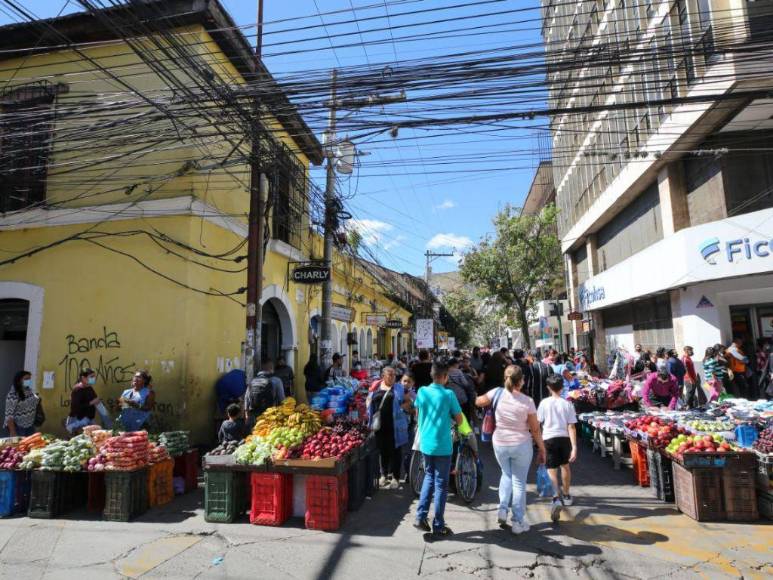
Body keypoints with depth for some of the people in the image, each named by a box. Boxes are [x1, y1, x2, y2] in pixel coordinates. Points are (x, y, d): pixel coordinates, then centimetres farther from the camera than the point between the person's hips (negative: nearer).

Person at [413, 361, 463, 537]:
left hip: (425, 443, 5)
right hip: (442, 446, -4)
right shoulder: (448, 394, -15)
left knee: (429, 476, 23)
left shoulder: (422, 391, -2)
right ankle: (438, 526, 16)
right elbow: (459, 420, -8)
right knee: (441, 484, 7)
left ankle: (420, 517, 18)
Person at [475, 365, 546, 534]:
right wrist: (542, 449, 5)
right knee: (519, 482, 12)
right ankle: (518, 522, 20)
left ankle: (503, 509, 17)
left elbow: (478, 402, 3)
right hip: (521, 445, -2)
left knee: (507, 474, 27)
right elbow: (535, 429, -8)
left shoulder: (497, 393, -12)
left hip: (499, 444, 2)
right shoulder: (527, 402, -16)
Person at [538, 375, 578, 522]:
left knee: (552, 470, 1)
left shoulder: (544, 402, -3)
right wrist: (574, 447, -8)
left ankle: (557, 498, -23)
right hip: (564, 438, 2)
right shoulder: (567, 404, -2)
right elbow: (571, 427, -7)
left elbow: (538, 423, 1)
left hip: (549, 438, -2)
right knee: (565, 465, 25)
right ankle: (566, 495, 42)